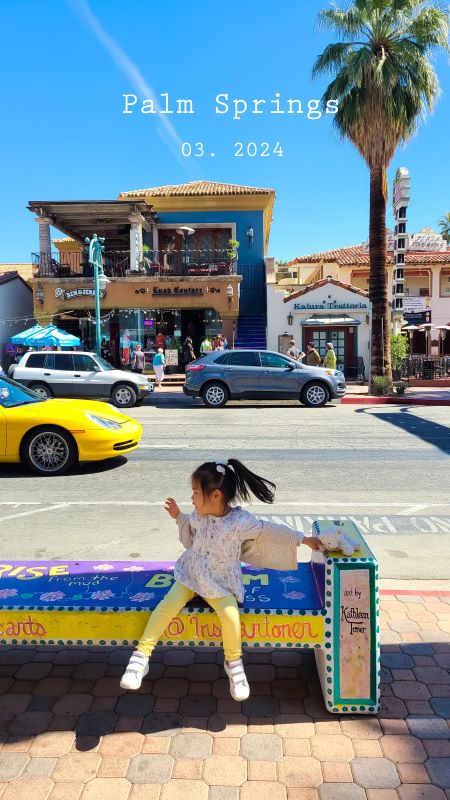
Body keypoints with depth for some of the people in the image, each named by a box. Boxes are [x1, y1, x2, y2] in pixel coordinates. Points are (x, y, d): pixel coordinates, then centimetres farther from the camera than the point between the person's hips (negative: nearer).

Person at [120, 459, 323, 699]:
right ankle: (141, 656, -7)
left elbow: (270, 530, -9)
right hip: (191, 575, 3)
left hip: (221, 584, -3)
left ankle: (233, 662, -1)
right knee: (168, 605, -20)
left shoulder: (240, 521, -17)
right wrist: (178, 516, 8)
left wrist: (304, 539, -6)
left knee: (230, 614, -29)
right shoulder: (198, 516, -2)